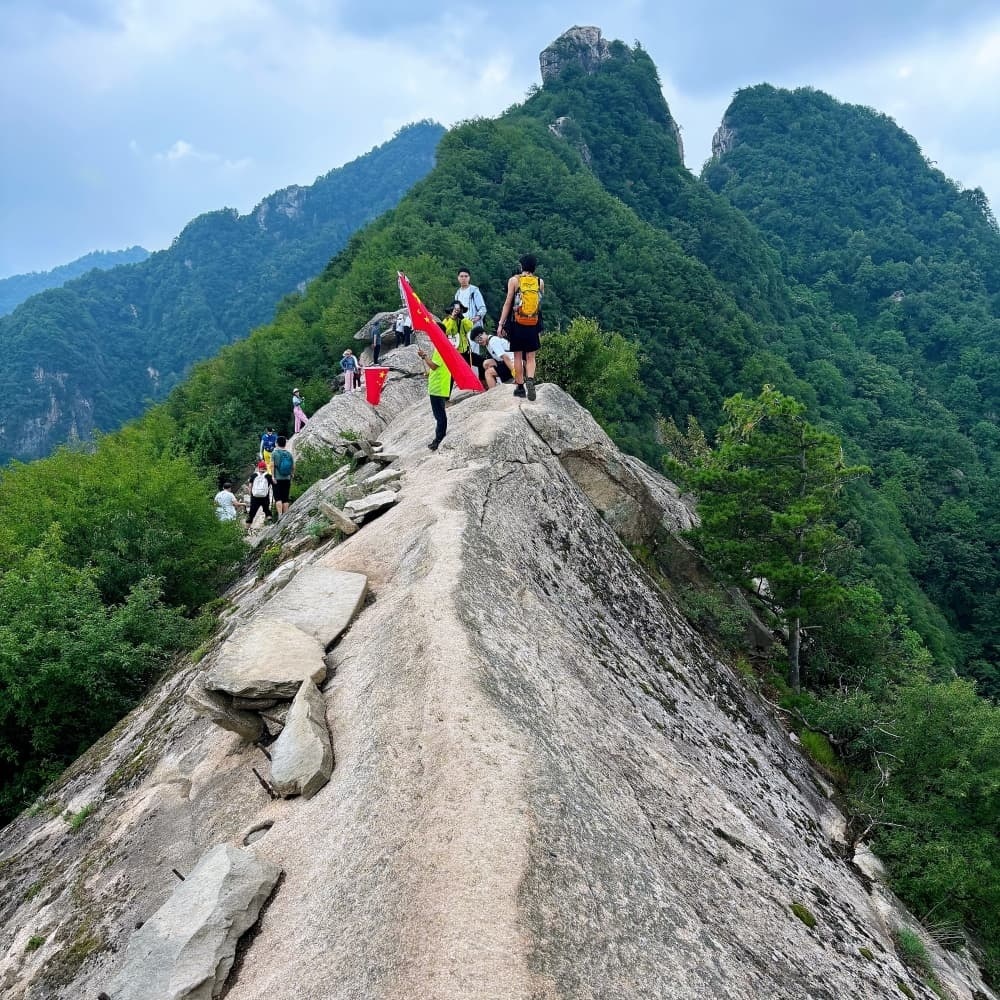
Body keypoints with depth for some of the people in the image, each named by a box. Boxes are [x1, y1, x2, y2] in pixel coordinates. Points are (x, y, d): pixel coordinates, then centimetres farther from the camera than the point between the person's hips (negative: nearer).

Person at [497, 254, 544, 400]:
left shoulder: (514, 280, -4)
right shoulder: (540, 282, 3)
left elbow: (508, 303, -6)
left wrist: (501, 323, -3)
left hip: (517, 324, -1)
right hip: (534, 325, 1)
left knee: (518, 356, 8)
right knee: (531, 357, 6)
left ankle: (520, 386, 10)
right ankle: (530, 380, -19)